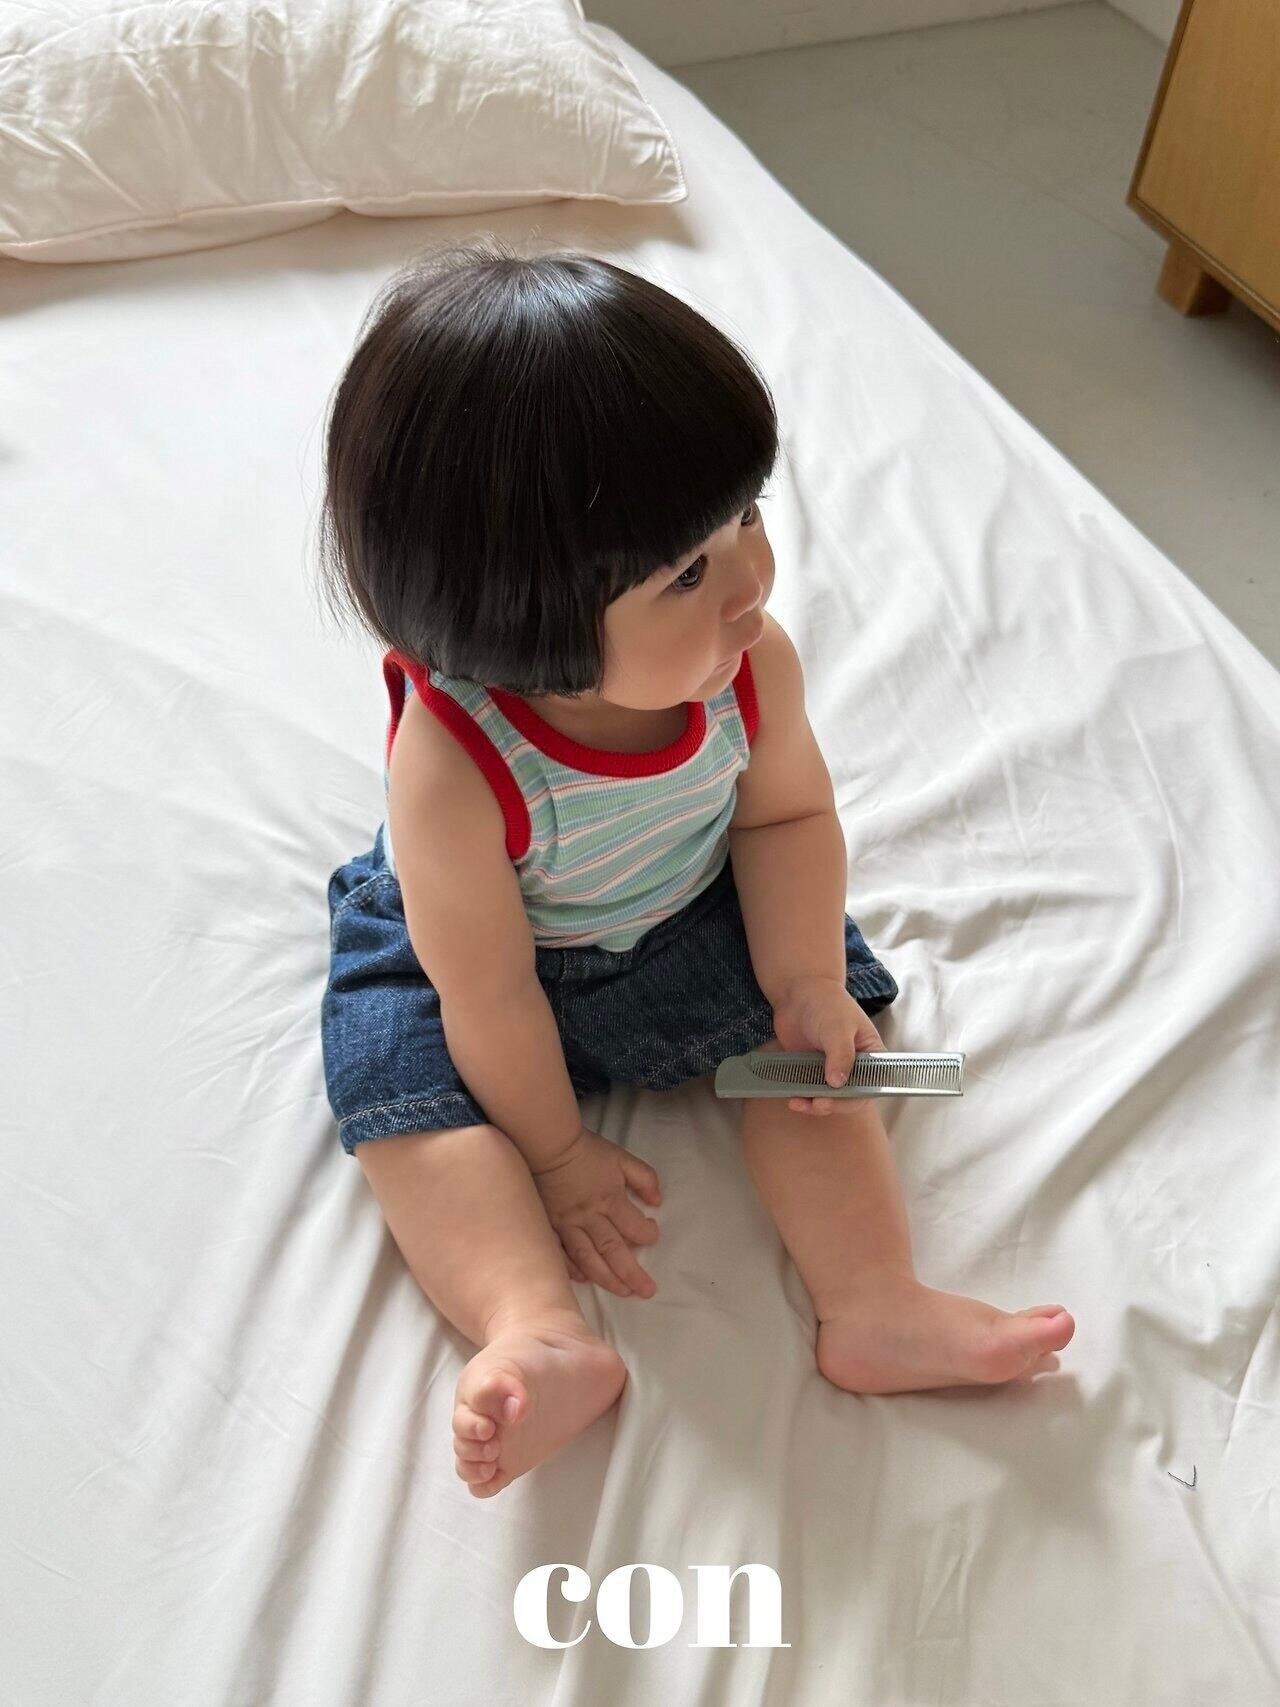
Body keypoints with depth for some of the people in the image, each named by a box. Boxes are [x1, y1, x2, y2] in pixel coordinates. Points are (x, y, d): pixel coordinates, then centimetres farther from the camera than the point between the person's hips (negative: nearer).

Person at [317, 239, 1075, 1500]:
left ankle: (875, 1306, -9)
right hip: (480, 956, -2)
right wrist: (558, 1154, -14)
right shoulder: (453, 764, -39)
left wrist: (807, 986, -20)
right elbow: (491, 995, -26)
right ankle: (541, 1337, -26)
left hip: (695, 920, 3)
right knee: (412, 1094, -22)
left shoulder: (750, 663, -28)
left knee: (809, 1041, -11)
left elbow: (787, 817, -9)